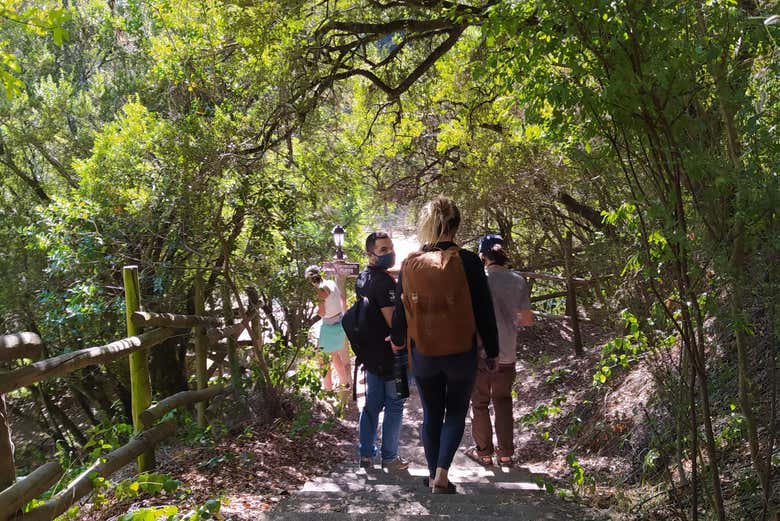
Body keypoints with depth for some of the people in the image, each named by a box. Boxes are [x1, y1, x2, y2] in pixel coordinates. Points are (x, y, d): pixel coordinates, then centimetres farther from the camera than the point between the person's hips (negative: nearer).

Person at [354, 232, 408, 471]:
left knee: (371, 404, 15)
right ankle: (389, 457, 9)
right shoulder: (384, 281, -20)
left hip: (369, 351, 9)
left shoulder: (362, 278, 10)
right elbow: (394, 320, -23)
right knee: (394, 406, 3)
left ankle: (366, 454, 20)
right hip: (390, 353, -9)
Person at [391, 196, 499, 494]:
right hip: (461, 354, -2)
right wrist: (491, 352, 3)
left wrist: (397, 341, 25)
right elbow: (484, 312, -9)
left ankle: (433, 476, 25)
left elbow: (400, 311, 6)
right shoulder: (467, 262, -14)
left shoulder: (409, 265, -5)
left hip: (424, 355, 2)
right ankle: (442, 474, 0)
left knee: (431, 414, 18)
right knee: (456, 412, 14)